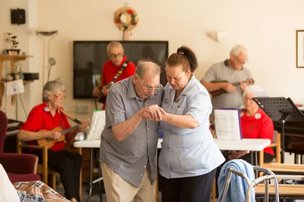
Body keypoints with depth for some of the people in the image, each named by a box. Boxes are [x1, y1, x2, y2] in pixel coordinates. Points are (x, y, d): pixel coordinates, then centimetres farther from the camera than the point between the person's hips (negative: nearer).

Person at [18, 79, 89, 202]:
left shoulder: (60, 112, 11)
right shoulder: (38, 111, -11)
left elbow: (68, 138, 15)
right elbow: (21, 135, -20)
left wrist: (77, 130, -8)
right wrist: (48, 134, -23)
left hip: (58, 150, 7)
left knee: (77, 158, -23)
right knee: (66, 163, -31)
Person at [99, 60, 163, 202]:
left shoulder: (159, 91, -5)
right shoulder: (117, 92, -17)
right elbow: (119, 134, -23)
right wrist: (139, 115, -35)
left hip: (147, 165, 4)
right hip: (119, 164, -4)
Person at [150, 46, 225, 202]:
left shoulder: (199, 94, -18)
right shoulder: (168, 89, 4)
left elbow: (193, 122, -39)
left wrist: (165, 117, -51)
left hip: (197, 165, -7)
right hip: (169, 165, 7)